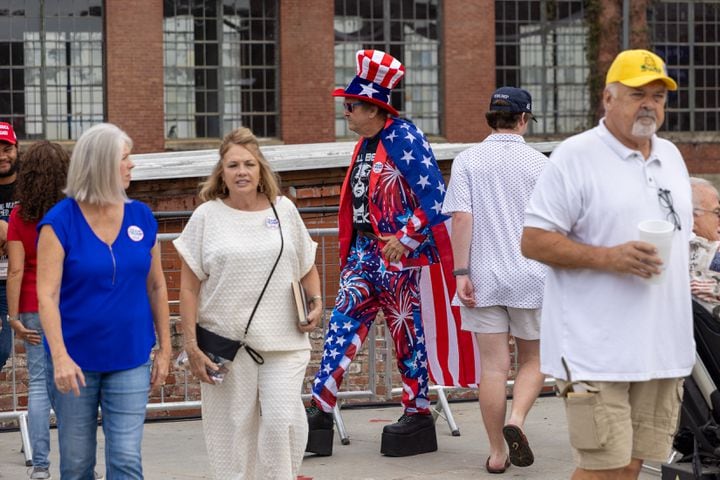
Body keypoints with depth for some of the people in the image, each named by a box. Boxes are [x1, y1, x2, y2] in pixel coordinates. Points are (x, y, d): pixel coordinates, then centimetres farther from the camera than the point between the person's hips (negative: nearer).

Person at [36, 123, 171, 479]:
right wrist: (60, 357, -22)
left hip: (130, 359, 2)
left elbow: (156, 286, 11)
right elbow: (47, 295, -14)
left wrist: (165, 348, 10)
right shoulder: (60, 222, -9)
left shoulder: (141, 216, 4)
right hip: (75, 362, -2)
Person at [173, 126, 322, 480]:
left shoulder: (284, 210, 9)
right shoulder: (206, 216, 2)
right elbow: (189, 287, 2)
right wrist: (191, 346, -4)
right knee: (233, 428, 2)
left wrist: (316, 302, 2)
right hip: (226, 342, -1)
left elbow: (307, 267, 21)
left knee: (283, 420, -11)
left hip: (283, 341, 1)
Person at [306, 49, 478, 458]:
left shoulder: (403, 139, -14)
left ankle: (419, 416, 13)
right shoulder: (366, 144, 13)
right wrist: (351, 252, 21)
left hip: (399, 255, -8)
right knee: (342, 323, 1)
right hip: (365, 250, 8)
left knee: (406, 331, 1)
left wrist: (406, 239, -20)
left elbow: (435, 198, -18)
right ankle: (321, 411, 0)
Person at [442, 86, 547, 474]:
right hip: (531, 277, -1)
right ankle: (516, 420, -12)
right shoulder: (539, 163, -2)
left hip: (483, 278, 1)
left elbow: (461, 217, -8)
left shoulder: (467, 160, 0)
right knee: (533, 359, 13)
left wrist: (461, 272, -7)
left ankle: (497, 453, 9)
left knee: (493, 365, 5)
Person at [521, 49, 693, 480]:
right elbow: (533, 241, -10)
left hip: (662, 348, 7)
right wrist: (608, 257, -22)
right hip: (597, 351, -7)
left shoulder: (671, 157, 16)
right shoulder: (575, 157, -6)